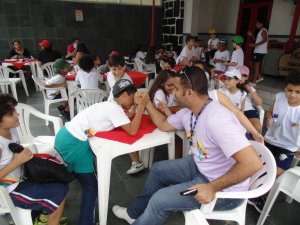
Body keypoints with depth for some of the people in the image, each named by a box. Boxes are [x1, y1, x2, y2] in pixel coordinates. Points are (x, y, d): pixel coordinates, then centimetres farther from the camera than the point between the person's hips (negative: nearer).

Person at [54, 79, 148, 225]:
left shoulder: (109, 105, 13)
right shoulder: (114, 108, -14)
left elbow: (128, 123, 17)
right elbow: (132, 131, -20)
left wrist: (137, 108, 9)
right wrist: (141, 106, -15)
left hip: (66, 136, 10)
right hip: (74, 143, -9)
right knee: (91, 186, 4)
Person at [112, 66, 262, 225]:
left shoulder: (216, 120, -34)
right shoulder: (188, 111, -4)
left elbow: (253, 163, -36)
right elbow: (164, 125, 13)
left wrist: (212, 188, -31)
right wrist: (147, 104, 6)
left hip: (225, 188, -9)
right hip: (201, 167, 9)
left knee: (160, 200, -12)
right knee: (158, 169, 16)